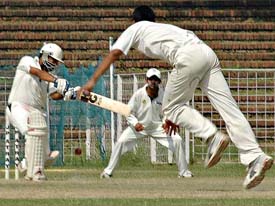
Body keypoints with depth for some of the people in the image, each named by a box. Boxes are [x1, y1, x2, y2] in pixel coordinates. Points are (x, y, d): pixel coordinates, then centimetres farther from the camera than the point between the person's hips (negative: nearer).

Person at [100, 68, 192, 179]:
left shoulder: (163, 95, -13)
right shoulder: (139, 94, -17)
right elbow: (129, 112, -9)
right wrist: (135, 123, -26)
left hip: (158, 127, 1)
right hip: (139, 126, -1)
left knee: (178, 140, -14)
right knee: (121, 142, -19)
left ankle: (183, 172, 2)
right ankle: (108, 171, -5)